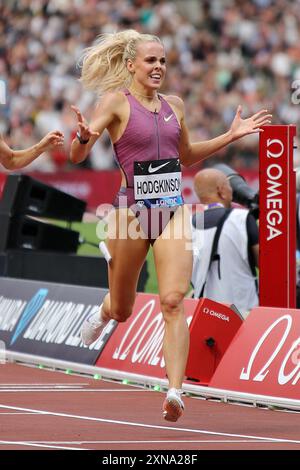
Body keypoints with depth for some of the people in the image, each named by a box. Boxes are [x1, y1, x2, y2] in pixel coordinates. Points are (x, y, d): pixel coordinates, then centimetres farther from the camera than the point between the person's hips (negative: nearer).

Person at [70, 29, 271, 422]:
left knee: (173, 301, -15)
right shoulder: (116, 101, -5)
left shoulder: (173, 106, 10)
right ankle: (102, 315, 53)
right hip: (132, 210, -3)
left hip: (173, 210, 3)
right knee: (121, 310, 14)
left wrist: (231, 136, 20)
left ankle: (175, 391, -20)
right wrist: (84, 136, -35)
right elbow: (76, 156, -12)